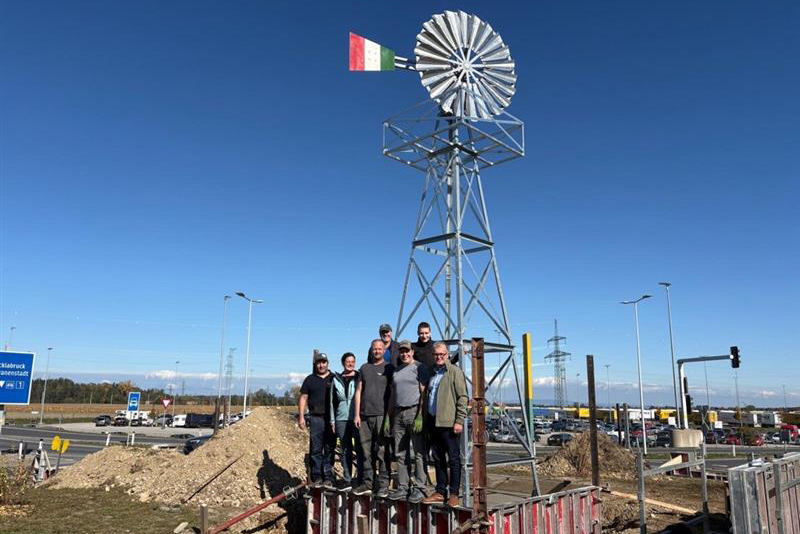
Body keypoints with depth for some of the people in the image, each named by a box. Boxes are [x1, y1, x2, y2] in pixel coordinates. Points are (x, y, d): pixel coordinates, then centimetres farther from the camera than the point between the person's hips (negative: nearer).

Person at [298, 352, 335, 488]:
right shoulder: (310, 379, 12)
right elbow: (303, 398, 10)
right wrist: (301, 417, 0)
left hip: (331, 419, 0)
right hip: (315, 418, 0)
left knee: (329, 449, 1)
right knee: (315, 450, 0)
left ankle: (328, 478, 6)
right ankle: (316, 478, 7)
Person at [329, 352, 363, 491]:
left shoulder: (360, 378, 1)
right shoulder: (336, 379, 10)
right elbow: (332, 401, 14)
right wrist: (332, 421, 10)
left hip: (357, 419, -3)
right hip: (341, 419, 3)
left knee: (360, 449, -3)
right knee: (345, 450, 9)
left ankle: (361, 479, 5)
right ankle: (347, 480, 18)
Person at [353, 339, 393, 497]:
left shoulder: (389, 368, 4)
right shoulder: (364, 368, 15)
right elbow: (358, 392, 13)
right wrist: (357, 414, 5)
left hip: (382, 415, -4)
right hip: (364, 416, 4)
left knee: (382, 452, -4)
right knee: (366, 451, 7)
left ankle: (383, 485, 2)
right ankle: (367, 483, 15)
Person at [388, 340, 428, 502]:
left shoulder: (419, 367, -1)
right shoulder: (396, 371, 19)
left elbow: (424, 393, -9)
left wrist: (420, 417, -17)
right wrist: (389, 417, 14)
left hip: (414, 411, -6)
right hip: (398, 414, 7)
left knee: (418, 453, -4)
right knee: (400, 454, 8)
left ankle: (418, 488, 0)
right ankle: (402, 487, 14)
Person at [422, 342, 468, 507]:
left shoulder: (455, 372, -4)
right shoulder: (432, 373, 17)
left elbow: (462, 397, -9)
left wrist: (459, 421, -15)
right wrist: (426, 420, 17)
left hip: (449, 423, -7)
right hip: (433, 422, 7)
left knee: (453, 459, 1)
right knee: (438, 459, 12)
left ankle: (453, 494, 8)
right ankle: (440, 492, 21)